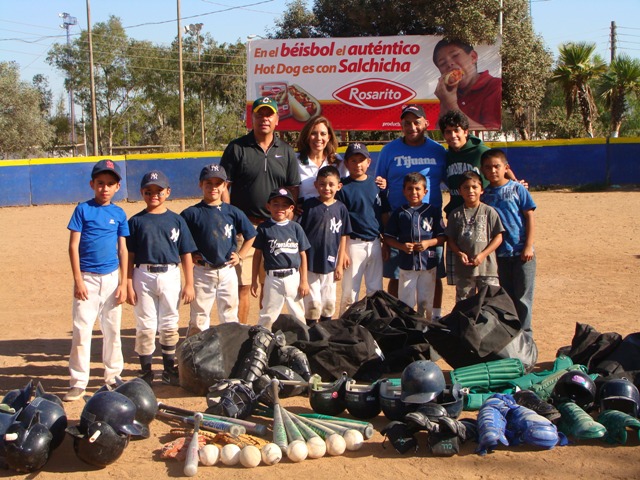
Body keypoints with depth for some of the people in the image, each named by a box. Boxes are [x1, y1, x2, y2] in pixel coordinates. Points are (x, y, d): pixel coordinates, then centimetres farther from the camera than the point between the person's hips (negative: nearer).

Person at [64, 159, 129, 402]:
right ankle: (78, 382, 3)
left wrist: (123, 283, 2)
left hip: (112, 278, 3)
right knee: (81, 330, -4)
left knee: (112, 329, 11)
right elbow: (73, 246, -4)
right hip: (87, 278, -3)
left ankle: (113, 376, 23)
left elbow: (123, 250, 7)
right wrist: (78, 280, -10)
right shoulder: (83, 209, -2)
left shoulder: (119, 213, 6)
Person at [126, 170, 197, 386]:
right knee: (145, 325, 3)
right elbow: (129, 256, 2)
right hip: (144, 276, -1)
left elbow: (186, 254, 5)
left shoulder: (176, 220, 5)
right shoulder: (136, 221, 3)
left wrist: (189, 284, 1)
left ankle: (169, 370, 21)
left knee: (169, 325, 9)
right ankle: (146, 371, 14)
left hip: (170, 275, 1)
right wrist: (129, 285, -5)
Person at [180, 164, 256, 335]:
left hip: (227, 271, 2)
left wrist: (240, 256, 5)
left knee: (230, 317, 11)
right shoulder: (192, 213, -4)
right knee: (198, 318, 3)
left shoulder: (233, 212, 3)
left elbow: (250, 235, 13)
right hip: (202, 272, -2)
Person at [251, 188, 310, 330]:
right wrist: (254, 280, 3)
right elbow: (258, 254, 3)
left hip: (293, 277, 2)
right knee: (268, 315, 6)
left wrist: (304, 281, 2)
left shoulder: (295, 227, 3)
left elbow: (303, 255, 5)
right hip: (273, 279, -2)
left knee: (299, 315, 12)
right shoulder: (264, 228, -1)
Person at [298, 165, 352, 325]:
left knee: (329, 303, 13)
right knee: (313, 303, 1)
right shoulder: (309, 205, -6)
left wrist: (340, 264, 4)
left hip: (330, 264, 3)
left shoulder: (341, 208, 1)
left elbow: (343, 238, 5)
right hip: (310, 263, -3)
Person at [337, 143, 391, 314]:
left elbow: (385, 215, 11)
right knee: (350, 291, 2)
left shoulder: (376, 184, 6)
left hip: (375, 243, 4)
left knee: (376, 290, 13)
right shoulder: (343, 188, -6)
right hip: (354, 244, -4)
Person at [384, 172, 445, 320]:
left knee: (426, 302, 9)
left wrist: (428, 243, -14)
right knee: (405, 303, 2)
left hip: (428, 264, 0)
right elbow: (388, 237, 5)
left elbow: (442, 237, 3)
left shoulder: (433, 212, 2)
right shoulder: (399, 213, 3)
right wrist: (402, 246, -13)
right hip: (407, 264, 0)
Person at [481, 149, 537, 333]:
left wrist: (528, 246, -9)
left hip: (521, 252, -3)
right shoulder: (485, 195, 4)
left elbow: (529, 217, -4)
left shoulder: (517, 189, -4)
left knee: (523, 295, 2)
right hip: (499, 253, 3)